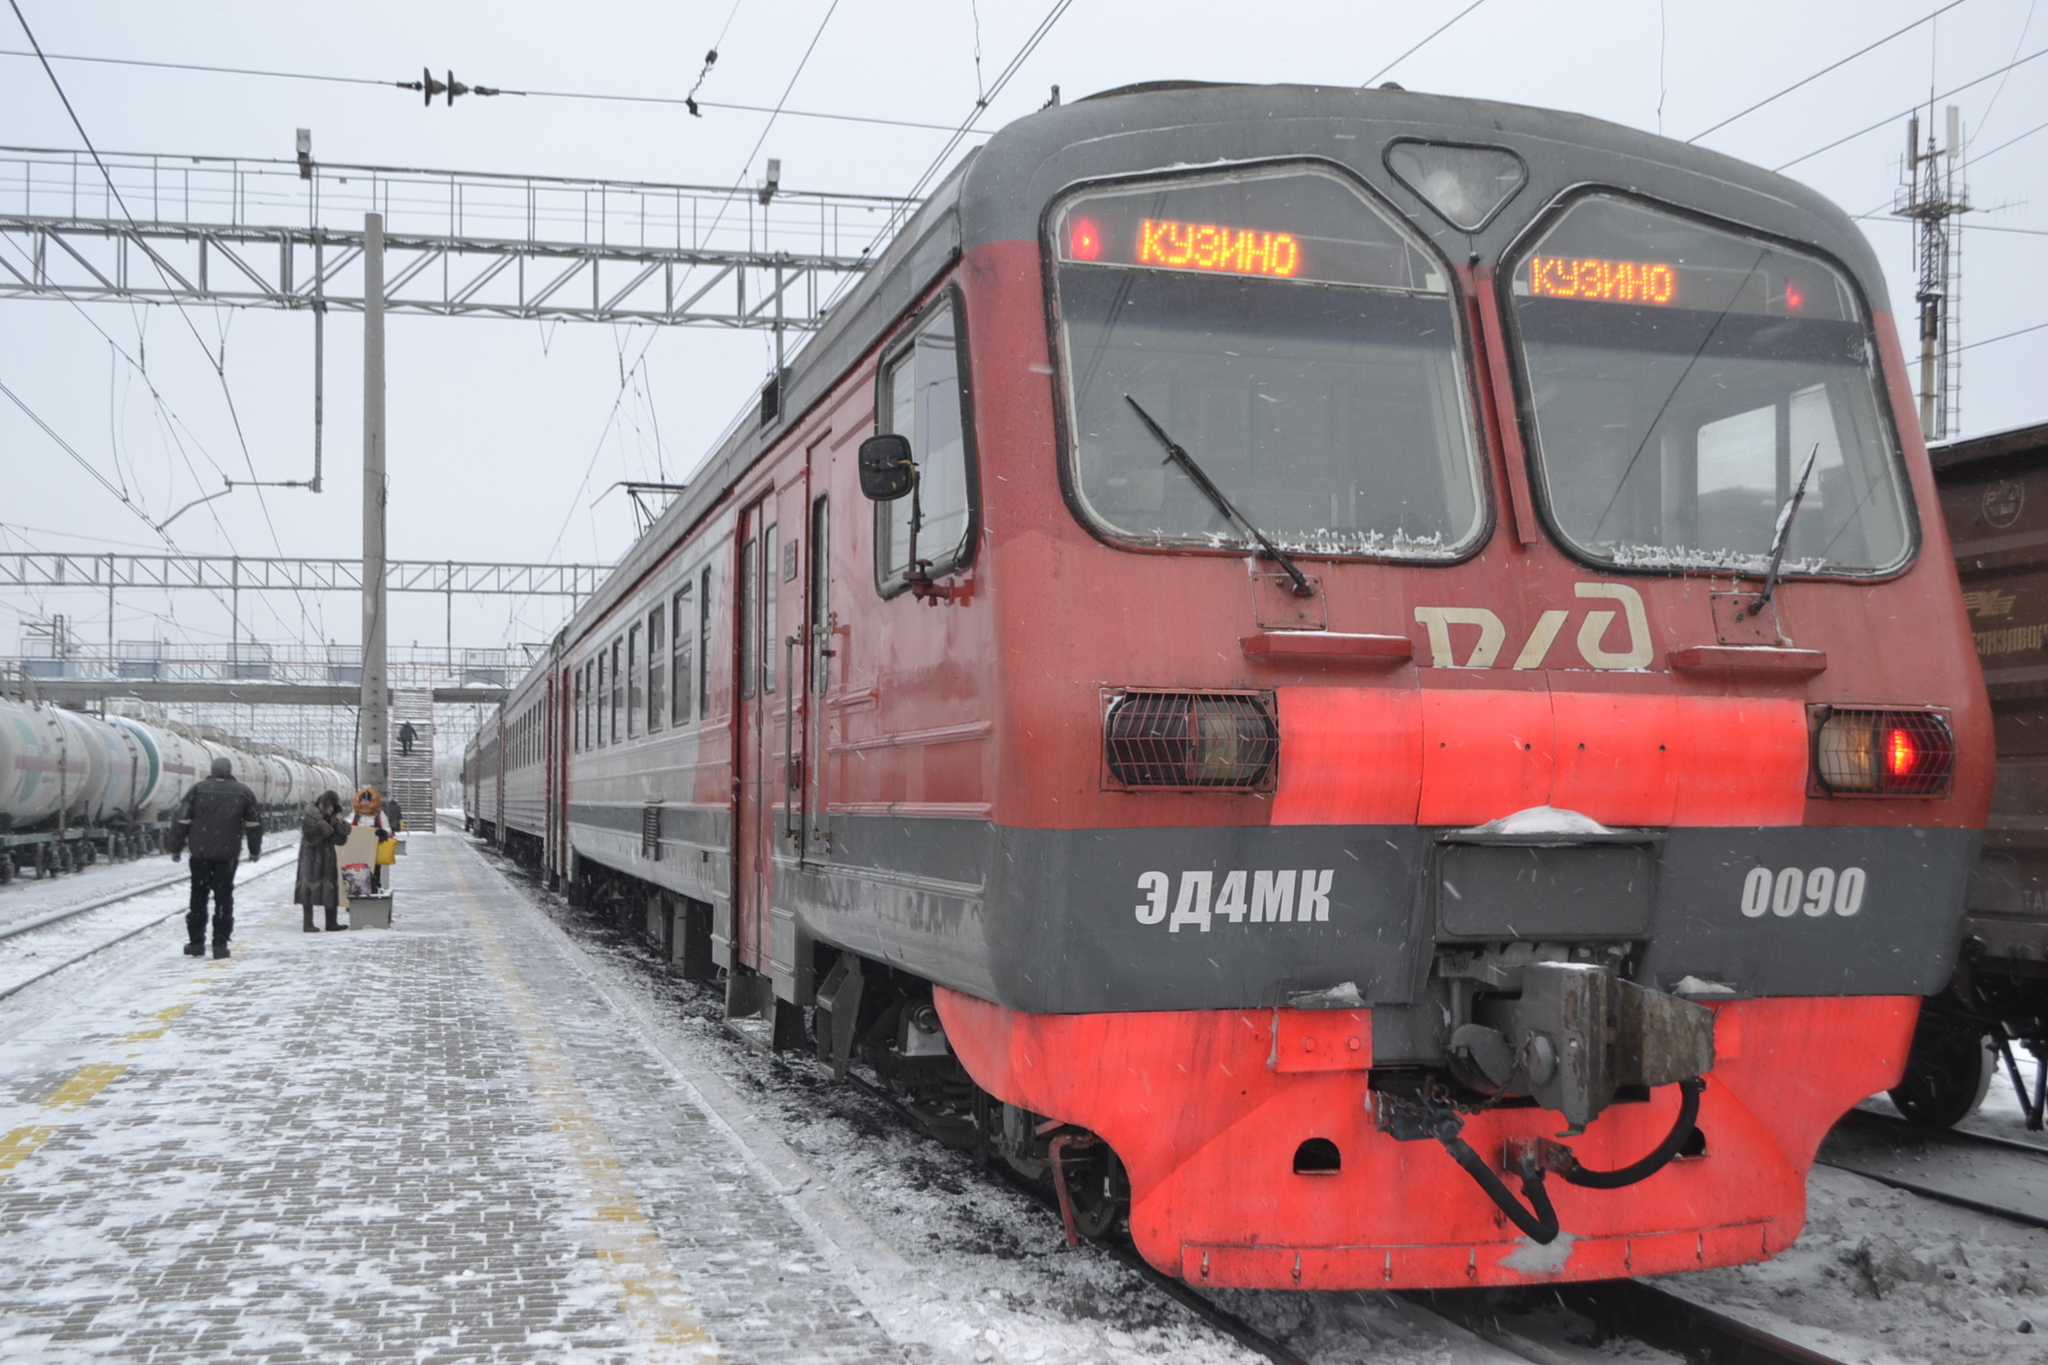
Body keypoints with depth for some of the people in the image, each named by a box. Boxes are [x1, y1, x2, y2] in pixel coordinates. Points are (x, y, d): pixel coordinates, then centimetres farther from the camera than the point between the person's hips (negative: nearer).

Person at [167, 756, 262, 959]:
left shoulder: (198, 790, 0)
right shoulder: (243, 793, 3)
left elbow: (181, 821, -1)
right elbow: (254, 824, 8)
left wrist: (176, 848, 7)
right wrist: (255, 851, 18)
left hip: (200, 853, 0)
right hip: (228, 855, 0)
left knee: (198, 897, 11)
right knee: (224, 898, 4)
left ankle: (196, 942, 12)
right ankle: (220, 943, 0)